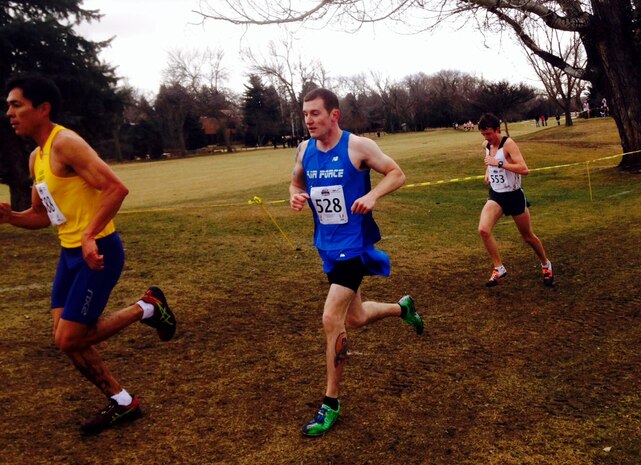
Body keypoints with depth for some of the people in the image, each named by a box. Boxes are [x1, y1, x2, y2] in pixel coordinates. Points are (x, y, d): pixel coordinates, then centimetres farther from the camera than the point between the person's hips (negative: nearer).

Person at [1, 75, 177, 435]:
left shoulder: (65, 143, -16)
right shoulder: (36, 157, 13)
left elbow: (116, 188, -25)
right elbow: (42, 215, 19)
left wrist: (90, 236, -29)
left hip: (97, 252, -9)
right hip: (70, 253, 9)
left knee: (69, 340, -6)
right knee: (68, 338, 9)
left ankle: (146, 309, 12)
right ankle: (123, 402, 23)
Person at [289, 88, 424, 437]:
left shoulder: (358, 146, -13)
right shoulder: (304, 150, 2)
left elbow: (397, 174, -6)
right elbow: (296, 183, 17)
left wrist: (372, 195, -25)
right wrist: (296, 196, -7)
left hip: (354, 244, -7)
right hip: (328, 245, 7)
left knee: (331, 320, -14)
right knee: (354, 319, 18)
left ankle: (331, 404, 3)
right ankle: (402, 307, 51)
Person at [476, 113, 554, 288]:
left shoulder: (508, 143, -18)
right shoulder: (486, 145, 2)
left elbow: (524, 169, -29)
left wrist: (499, 163, -31)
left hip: (514, 196, -5)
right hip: (496, 196, 5)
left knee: (528, 236, 11)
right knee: (483, 230, -21)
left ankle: (546, 265, 37)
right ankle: (499, 268, -7)